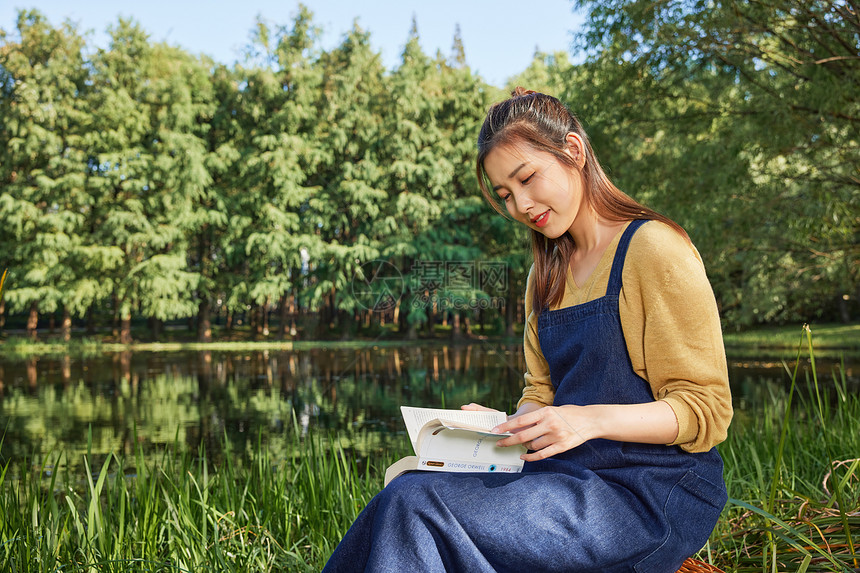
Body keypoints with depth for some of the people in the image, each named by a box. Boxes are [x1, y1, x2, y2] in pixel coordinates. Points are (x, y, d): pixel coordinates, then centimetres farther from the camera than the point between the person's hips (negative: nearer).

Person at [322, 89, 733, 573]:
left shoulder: (653, 248, -8)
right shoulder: (546, 274, 16)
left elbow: (707, 410, -10)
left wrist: (591, 419, -25)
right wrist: (503, 425, -4)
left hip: (653, 497, -6)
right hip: (571, 476, 7)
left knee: (416, 504, -23)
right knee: (406, 491, -17)